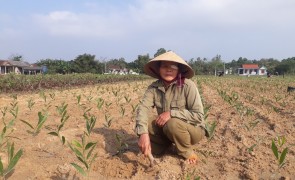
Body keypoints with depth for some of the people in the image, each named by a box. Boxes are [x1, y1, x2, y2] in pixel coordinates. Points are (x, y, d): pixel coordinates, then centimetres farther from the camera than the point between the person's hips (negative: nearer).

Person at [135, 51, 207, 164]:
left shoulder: (188, 85, -21)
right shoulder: (154, 87, -9)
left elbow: (198, 115, -23)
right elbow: (143, 108, -24)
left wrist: (171, 113, -31)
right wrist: (143, 133, -41)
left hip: (192, 130, -4)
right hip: (165, 129, 4)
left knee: (172, 124, -34)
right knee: (144, 120, -19)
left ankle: (188, 153, -5)